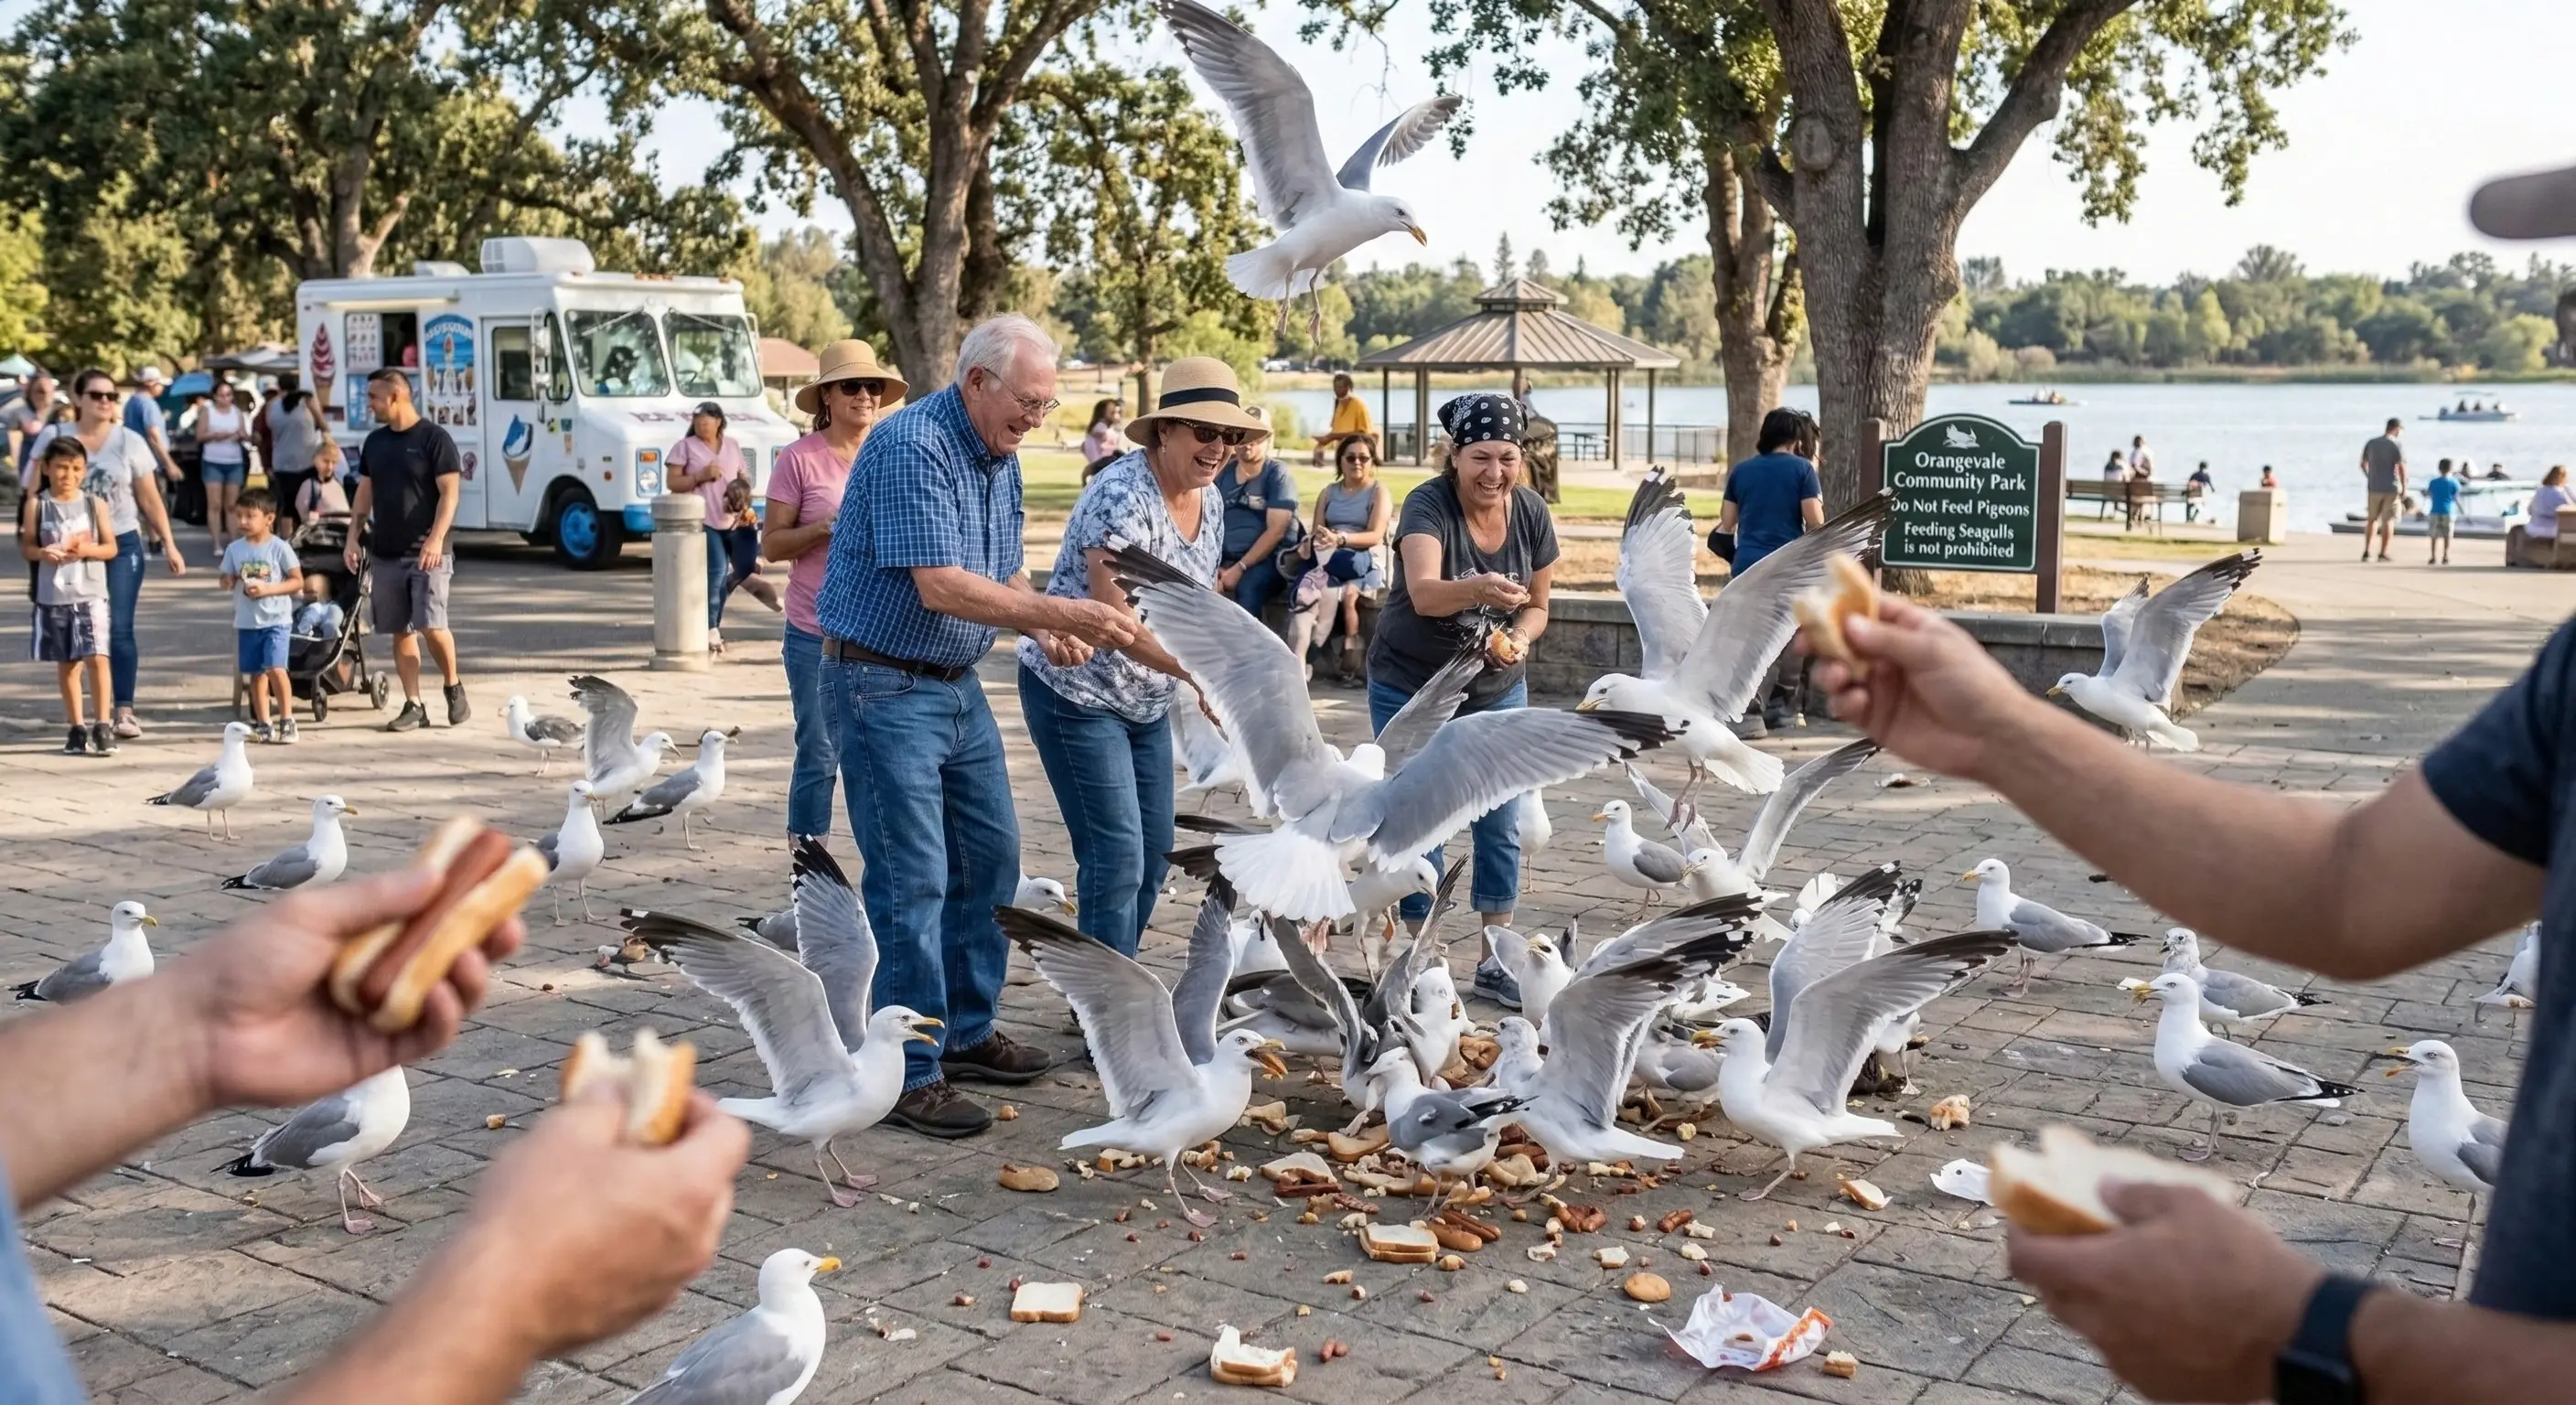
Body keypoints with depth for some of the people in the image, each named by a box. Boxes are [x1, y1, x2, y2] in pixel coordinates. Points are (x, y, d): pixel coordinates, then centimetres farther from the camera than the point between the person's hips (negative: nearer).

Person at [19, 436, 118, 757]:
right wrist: (43, 552, -17)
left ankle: (101, 726, -5)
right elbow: (25, 546, 3)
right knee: (66, 663, 10)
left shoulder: (95, 503, 1)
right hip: (53, 596, 1)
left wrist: (87, 550, -16)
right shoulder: (36, 504, 1)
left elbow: (111, 547, 3)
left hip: (91, 594, -1)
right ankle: (77, 728, 19)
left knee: (97, 657, -13)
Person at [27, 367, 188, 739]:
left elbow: (150, 500, 5)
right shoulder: (54, 437, 0)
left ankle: (124, 710, -3)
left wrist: (169, 545, 2)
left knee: (119, 629, -5)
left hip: (122, 545, 0)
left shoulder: (130, 442, 1)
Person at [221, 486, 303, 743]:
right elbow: (228, 581, 11)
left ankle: (287, 720, -3)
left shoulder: (279, 547, -7)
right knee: (256, 673, 10)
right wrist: (228, 582, -12)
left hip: (276, 619, -5)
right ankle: (263, 723, 19)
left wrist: (268, 589, -17)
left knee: (275, 669, -15)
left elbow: (298, 581, -6)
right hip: (247, 621, 5)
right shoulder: (235, 549, 4)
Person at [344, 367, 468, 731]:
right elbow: (365, 492, 18)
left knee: (432, 626, -13)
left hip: (426, 553, -6)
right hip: (385, 553, 6)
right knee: (401, 631, 5)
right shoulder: (374, 442, 13)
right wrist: (353, 537, 8)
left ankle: (454, 688, 10)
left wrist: (436, 539, -21)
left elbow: (449, 493, -11)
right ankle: (413, 705, 10)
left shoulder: (434, 438, -6)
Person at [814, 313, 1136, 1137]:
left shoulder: (1000, 457, 9)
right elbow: (939, 586, -28)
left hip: (957, 684, 10)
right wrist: (1061, 615, -28)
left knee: (990, 855, 14)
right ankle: (908, 1075, 1)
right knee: (912, 878, -7)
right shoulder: (912, 448, -20)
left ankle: (965, 1032, 27)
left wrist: (1044, 630, -7)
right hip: (884, 686, -9)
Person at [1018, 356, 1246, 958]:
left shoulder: (1210, 500, 4)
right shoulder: (1122, 496, -23)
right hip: (1076, 693, -9)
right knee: (1117, 857, -11)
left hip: (1148, 702, 9)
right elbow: (1119, 619, -30)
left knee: (1154, 852, 11)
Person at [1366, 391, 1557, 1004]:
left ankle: (1496, 961, 19)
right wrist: (1478, 589, -60)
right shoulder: (1428, 506, -22)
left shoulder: (1531, 512, -8)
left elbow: (1537, 606, 3)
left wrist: (1517, 639, -19)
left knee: (1501, 826, 6)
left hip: (1497, 691, 4)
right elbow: (1424, 593, -40)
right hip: (1411, 690, -4)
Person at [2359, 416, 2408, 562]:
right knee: (2388, 520, 4)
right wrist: (2404, 488, -7)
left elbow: (2363, 464, 10)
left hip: (2374, 488, 4)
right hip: (2391, 488, -4)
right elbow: (2402, 468, -16)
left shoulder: (2371, 443, 4)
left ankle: (2366, 552, 9)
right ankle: (2383, 553, 3)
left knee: (2372, 519, 14)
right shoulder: (2396, 446, -11)